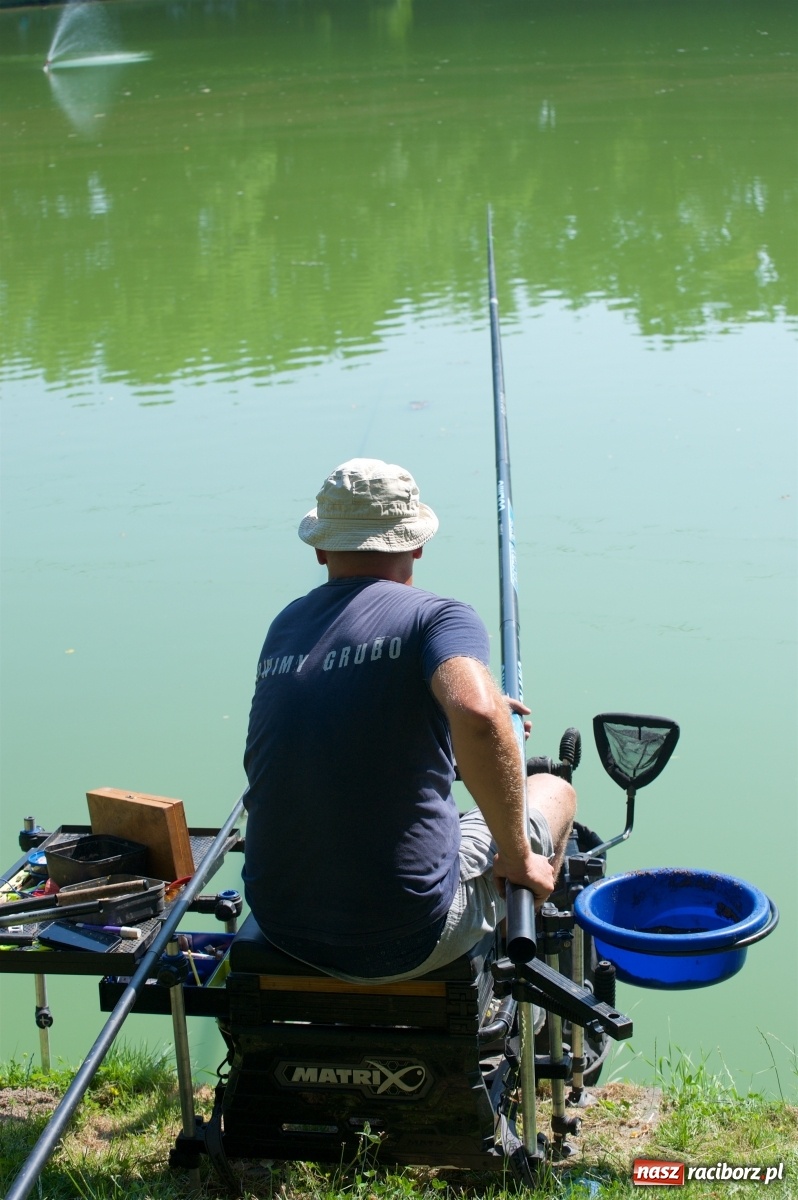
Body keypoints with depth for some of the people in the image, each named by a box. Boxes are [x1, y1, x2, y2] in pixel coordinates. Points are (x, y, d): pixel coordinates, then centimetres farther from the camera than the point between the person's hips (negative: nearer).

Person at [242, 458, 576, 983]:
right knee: (554, 793, 21)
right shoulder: (436, 616, -11)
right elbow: (478, 717, -31)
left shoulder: (283, 629, 6)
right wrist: (517, 857, -17)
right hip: (402, 943, -5)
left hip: (281, 928, 5)